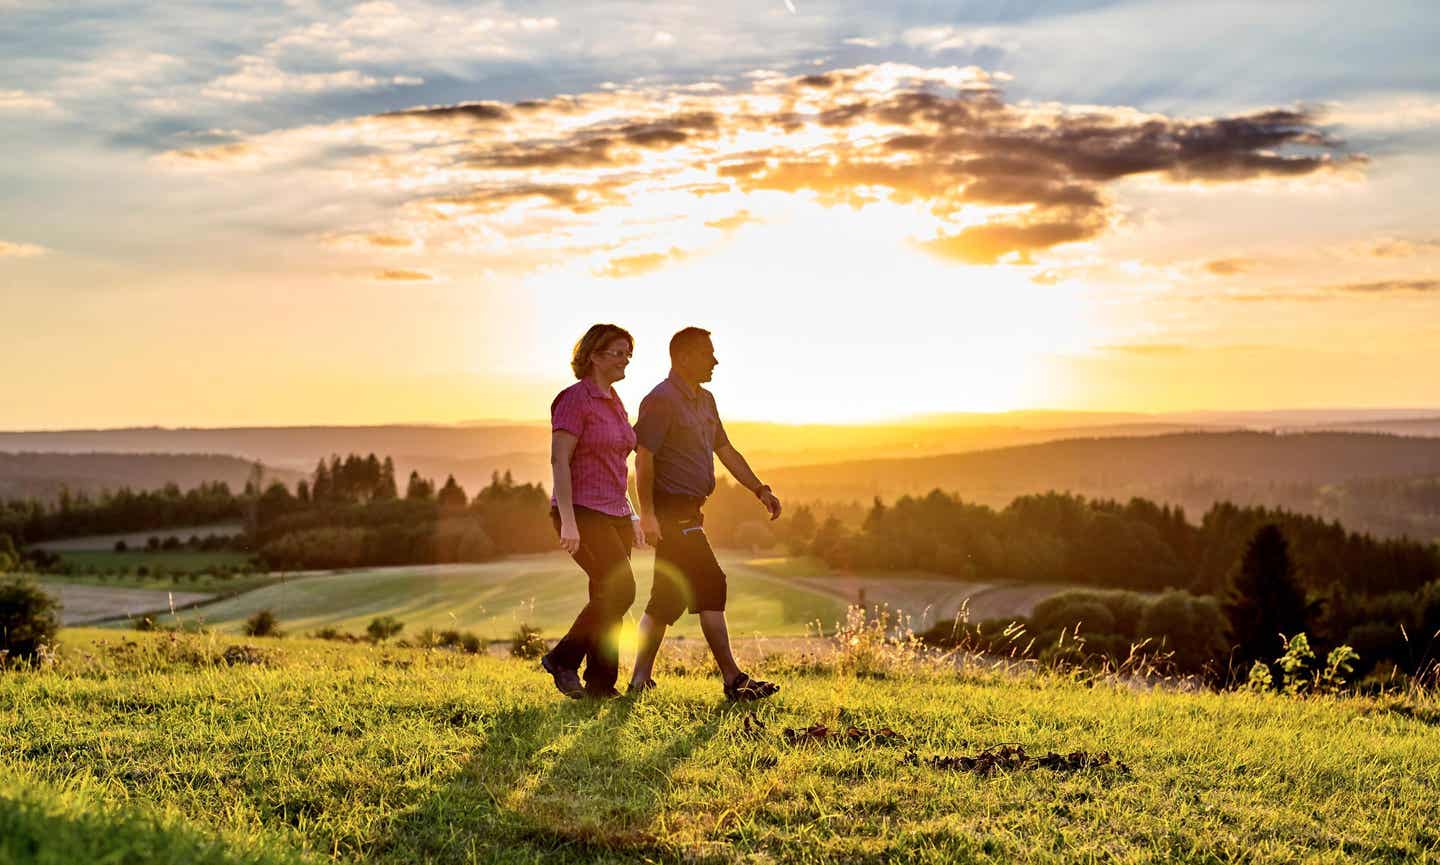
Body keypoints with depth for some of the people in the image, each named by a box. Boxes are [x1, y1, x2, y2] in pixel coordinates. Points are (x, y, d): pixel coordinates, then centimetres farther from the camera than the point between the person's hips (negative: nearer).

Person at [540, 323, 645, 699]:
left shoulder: (614, 403, 16)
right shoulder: (574, 399, -10)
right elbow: (559, 460, -17)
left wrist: (631, 516, 19)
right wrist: (567, 521, -23)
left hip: (613, 513, 8)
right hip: (583, 512, -8)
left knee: (608, 599, 6)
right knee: (620, 589, -17)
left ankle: (601, 685, 12)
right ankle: (562, 659, -3)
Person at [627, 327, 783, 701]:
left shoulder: (705, 401, 17)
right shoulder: (661, 400, -13)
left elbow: (726, 450, 20)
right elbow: (644, 458, -19)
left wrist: (760, 490, 12)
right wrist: (648, 513, -24)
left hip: (687, 513, 10)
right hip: (671, 512, -10)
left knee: (669, 598, 10)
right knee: (710, 585, -9)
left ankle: (640, 679, 15)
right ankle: (733, 679, -4)